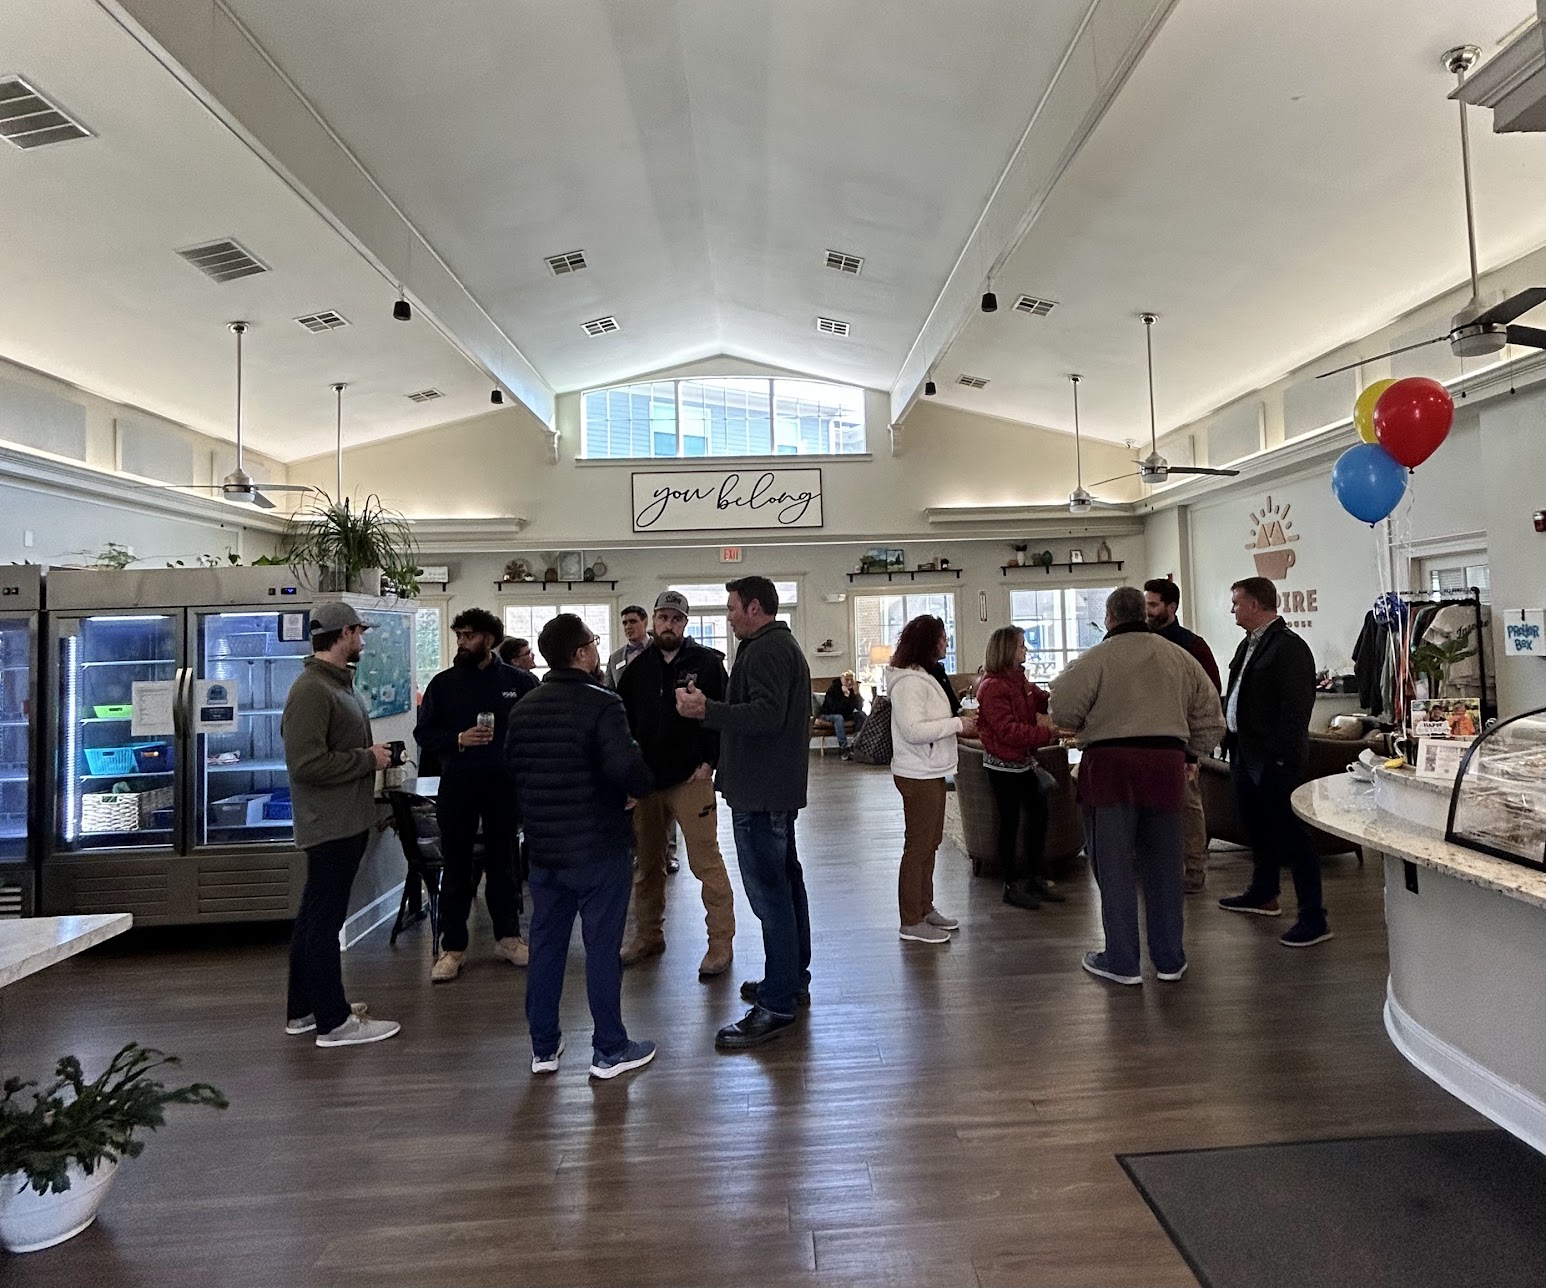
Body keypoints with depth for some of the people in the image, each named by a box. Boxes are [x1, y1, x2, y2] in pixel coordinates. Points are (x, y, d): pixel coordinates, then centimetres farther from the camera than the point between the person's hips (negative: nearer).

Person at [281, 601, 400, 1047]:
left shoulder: (339, 684, 14)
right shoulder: (311, 690, -18)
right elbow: (308, 763, -25)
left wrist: (372, 754, 4)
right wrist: (368, 759, -17)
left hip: (345, 822, 11)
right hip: (331, 824, -11)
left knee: (315, 917, 18)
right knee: (324, 920, 0)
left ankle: (303, 1010, 31)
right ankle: (333, 1021, 10)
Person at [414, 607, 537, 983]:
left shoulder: (520, 682, 0)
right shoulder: (443, 683, 4)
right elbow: (424, 734, 2)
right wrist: (458, 739, -14)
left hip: (503, 785, 0)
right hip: (457, 786, 1)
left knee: (503, 863, 12)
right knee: (456, 867, 7)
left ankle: (508, 937, 26)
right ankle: (453, 947, 18)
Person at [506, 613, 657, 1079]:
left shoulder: (523, 708, 5)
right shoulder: (601, 705, -17)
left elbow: (512, 769, 11)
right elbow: (627, 767, -29)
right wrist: (641, 790, -9)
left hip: (543, 849, 6)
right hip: (597, 849, -6)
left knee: (545, 945, 15)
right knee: (602, 948, 5)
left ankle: (543, 1047, 27)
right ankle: (609, 1050, 16)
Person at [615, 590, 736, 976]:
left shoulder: (707, 663, -2)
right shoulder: (638, 668, 10)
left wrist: (709, 762, -12)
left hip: (691, 778, -5)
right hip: (645, 779, 5)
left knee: (706, 861, -4)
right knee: (646, 862, 14)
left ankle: (721, 942, 7)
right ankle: (648, 935, 29)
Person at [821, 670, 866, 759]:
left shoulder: (853, 689, -8)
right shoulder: (832, 688, -21)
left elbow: (860, 707, -16)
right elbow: (835, 708, -33)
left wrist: (856, 693, -29)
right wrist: (845, 696, -39)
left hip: (846, 714, 5)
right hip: (830, 715, -5)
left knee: (862, 715, -17)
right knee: (839, 718, -37)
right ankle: (844, 749, -41)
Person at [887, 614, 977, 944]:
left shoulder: (922, 677, 15)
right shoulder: (909, 682, -20)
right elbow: (913, 730, -28)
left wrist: (960, 722, 9)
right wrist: (957, 724, -21)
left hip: (930, 773, 11)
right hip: (918, 776, -11)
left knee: (929, 844, 18)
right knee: (918, 846, -3)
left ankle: (925, 908, 30)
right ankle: (911, 923, 7)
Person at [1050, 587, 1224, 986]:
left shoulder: (1095, 659, -6)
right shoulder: (1182, 659, 10)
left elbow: (1063, 714, -7)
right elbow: (1210, 721, 14)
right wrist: (1190, 753, 28)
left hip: (1110, 765, -4)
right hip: (1166, 766, 5)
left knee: (1114, 867, 5)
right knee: (1163, 866, 15)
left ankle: (1121, 962, 13)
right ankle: (1169, 959, 25)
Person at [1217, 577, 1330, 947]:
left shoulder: (1289, 648, -16)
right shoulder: (1249, 645, 14)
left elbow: (1296, 708, -21)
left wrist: (1281, 757, -22)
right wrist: (1230, 737, 13)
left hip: (1273, 760, -10)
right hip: (1244, 752, 10)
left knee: (1290, 834, -4)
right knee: (1256, 827, 22)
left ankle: (1314, 918, 4)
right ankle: (1264, 893, 39)